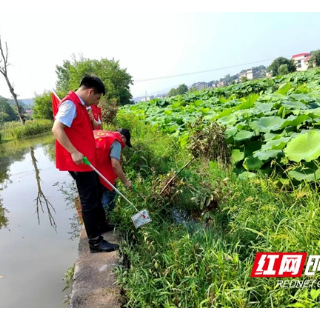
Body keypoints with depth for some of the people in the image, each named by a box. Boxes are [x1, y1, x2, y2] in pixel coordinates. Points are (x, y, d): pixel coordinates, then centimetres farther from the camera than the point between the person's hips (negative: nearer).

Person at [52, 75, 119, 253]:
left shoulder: (80, 104, 15)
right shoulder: (70, 103, -16)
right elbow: (57, 129, -25)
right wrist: (74, 152, -29)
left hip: (86, 160, 10)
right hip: (79, 162, -10)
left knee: (96, 194, 21)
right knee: (89, 200, -3)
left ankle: (101, 225, 39)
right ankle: (95, 241, 9)